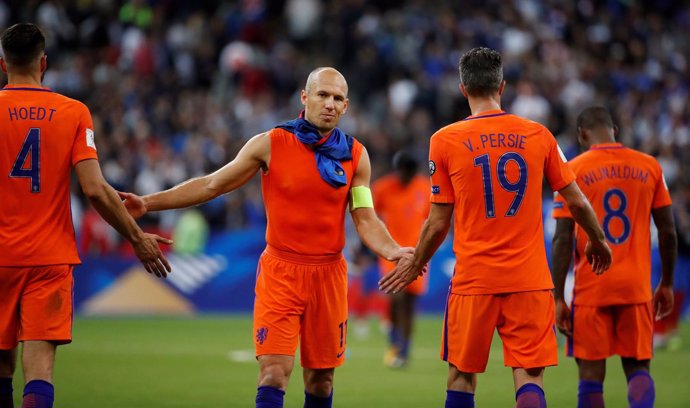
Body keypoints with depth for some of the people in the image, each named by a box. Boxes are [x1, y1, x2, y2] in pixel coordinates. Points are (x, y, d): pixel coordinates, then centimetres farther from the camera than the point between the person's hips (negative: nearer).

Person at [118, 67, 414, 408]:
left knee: (320, 377, 8)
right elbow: (211, 185, 2)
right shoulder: (270, 144, -3)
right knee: (274, 372, -14)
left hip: (328, 274, 2)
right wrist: (149, 203, -4)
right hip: (280, 273, -2)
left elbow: (365, 219, 3)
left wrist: (391, 250, -18)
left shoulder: (355, 155, 3)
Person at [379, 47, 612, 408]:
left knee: (461, 378, 11)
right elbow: (577, 202, 7)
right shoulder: (538, 135, 1)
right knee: (529, 376, 0)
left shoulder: (444, 141, -3)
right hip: (530, 280, 1)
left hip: (473, 280, -1)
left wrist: (414, 266, 17)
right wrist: (598, 242, 26)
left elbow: (438, 223, 0)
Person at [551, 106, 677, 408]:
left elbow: (563, 240, -8)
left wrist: (558, 297, -4)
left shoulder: (573, 171, -4)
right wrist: (666, 284, 16)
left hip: (591, 288, -2)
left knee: (591, 373, 3)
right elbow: (668, 232, 6)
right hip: (636, 288, 2)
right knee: (637, 367, 9)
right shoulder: (649, 167, 4)